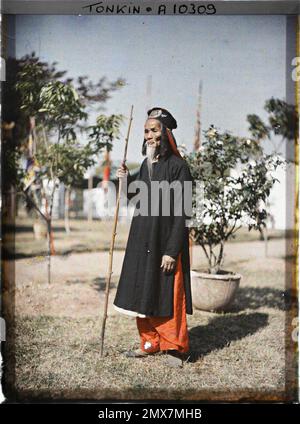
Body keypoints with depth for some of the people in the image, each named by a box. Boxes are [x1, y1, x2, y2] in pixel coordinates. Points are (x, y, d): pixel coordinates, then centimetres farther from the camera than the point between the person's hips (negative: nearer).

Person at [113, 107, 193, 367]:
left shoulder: (178, 166, -12)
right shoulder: (146, 165, 10)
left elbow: (182, 212, -16)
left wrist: (172, 251, -20)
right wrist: (127, 181, 1)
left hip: (165, 242, -7)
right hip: (142, 242, 7)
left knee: (167, 295, 2)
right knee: (143, 293, 13)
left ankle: (176, 347, 19)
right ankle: (151, 343, 27)